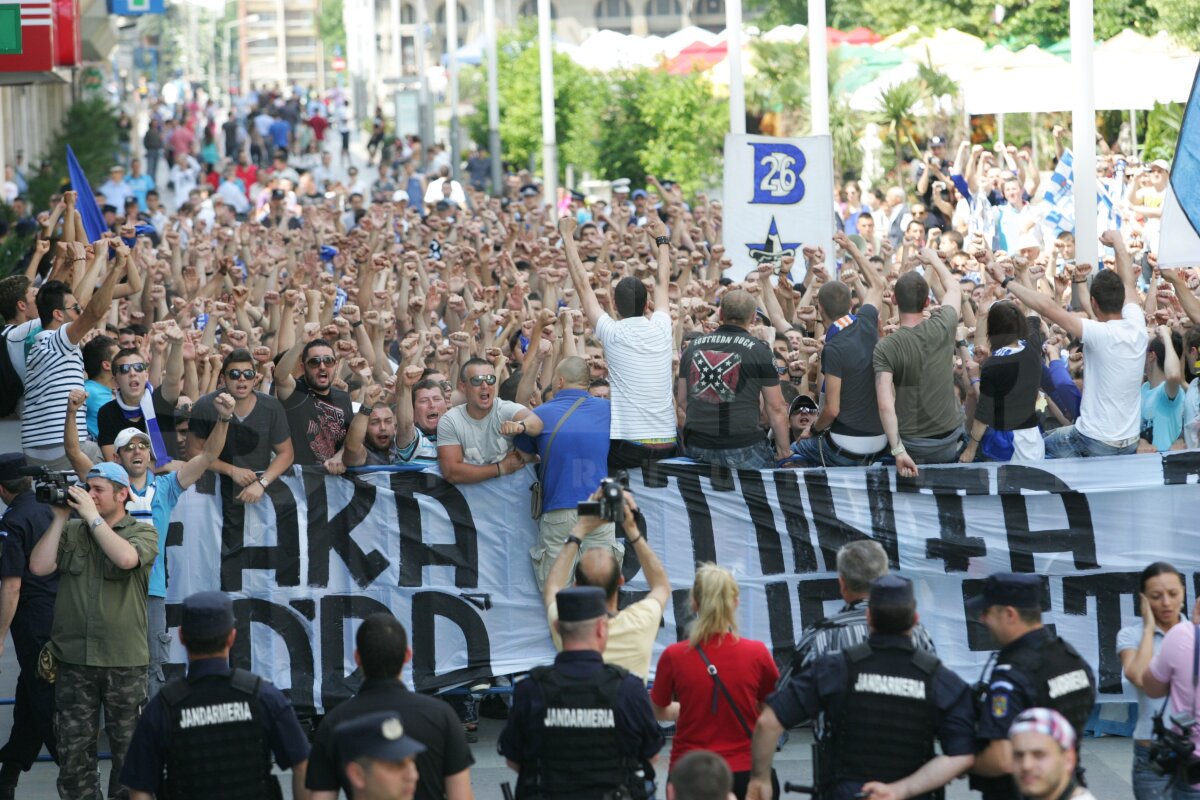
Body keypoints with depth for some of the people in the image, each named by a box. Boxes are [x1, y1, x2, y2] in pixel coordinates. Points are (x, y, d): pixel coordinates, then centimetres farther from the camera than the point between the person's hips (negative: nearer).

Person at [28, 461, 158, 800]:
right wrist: (60, 518, -2)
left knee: (129, 753, 3)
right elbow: (39, 566, -3)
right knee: (74, 750, 4)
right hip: (73, 658, 2)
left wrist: (92, 516, -13)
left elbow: (126, 557, -20)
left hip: (124, 661, -2)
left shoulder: (143, 533, 2)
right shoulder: (71, 531, 9)